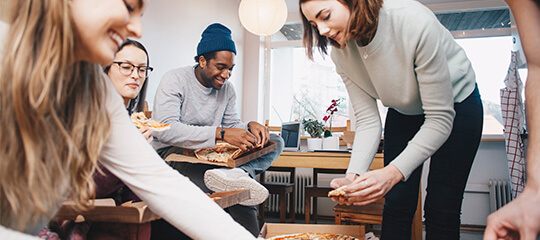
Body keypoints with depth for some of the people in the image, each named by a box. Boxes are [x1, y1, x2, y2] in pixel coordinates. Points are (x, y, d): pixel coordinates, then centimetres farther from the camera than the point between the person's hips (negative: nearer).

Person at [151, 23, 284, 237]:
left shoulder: (227, 88, 11)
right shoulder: (175, 80, -9)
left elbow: (231, 124, 15)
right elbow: (165, 129, -25)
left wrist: (250, 127, -12)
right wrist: (220, 133, -34)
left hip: (211, 155, 7)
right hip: (174, 154, -7)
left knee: (275, 142, -13)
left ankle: (241, 172, -38)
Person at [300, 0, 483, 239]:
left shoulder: (415, 22, -36)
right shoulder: (341, 53, -19)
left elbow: (440, 119, -32)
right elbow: (367, 120, -17)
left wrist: (393, 172, -41)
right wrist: (354, 175, -32)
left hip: (456, 104, -3)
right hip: (403, 111, 4)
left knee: (442, 210, -7)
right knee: (396, 204, -3)